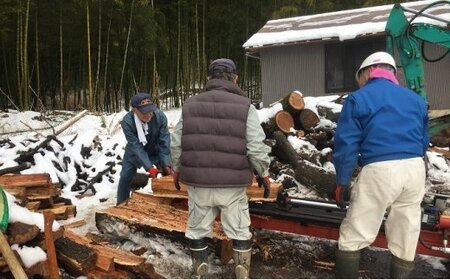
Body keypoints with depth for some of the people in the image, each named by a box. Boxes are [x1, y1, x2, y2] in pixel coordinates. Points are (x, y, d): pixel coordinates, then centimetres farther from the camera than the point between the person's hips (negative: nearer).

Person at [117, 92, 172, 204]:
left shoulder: (160, 116, -32)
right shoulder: (127, 121, -35)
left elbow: (164, 142, -25)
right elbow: (136, 147, -33)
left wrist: (166, 164, -32)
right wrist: (149, 167, -39)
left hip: (156, 150, 1)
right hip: (135, 153, -1)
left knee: (169, 174, -2)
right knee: (125, 177, 4)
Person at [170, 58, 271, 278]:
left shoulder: (190, 105, 4)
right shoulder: (244, 106, -6)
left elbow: (176, 143, 7)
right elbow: (256, 148, -10)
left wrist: (177, 170, 22)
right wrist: (263, 173, 6)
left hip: (197, 181, 3)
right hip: (232, 185, -2)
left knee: (197, 230, 16)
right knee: (240, 232, 13)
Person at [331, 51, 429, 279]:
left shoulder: (358, 98, 1)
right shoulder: (415, 99, 16)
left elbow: (346, 143, -4)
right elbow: (423, 141, 22)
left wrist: (342, 181, 0)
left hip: (380, 170, -5)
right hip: (415, 169, 6)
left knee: (353, 237, 6)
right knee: (405, 239, 16)